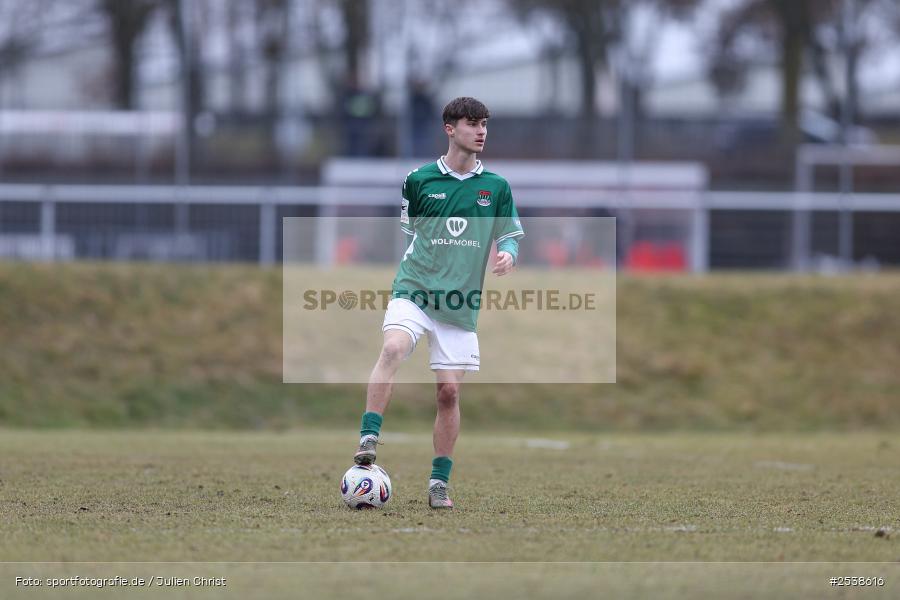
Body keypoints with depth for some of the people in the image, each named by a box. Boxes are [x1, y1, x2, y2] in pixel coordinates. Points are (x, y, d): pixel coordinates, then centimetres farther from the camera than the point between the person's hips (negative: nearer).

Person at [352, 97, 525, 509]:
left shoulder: (496, 187, 8)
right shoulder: (419, 180, 4)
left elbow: (511, 235, 12)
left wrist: (507, 254, -10)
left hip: (460, 304, 2)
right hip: (414, 290, -2)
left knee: (449, 391, 1)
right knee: (392, 349, -31)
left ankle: (439, 482, 13)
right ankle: (368, 440, -35)